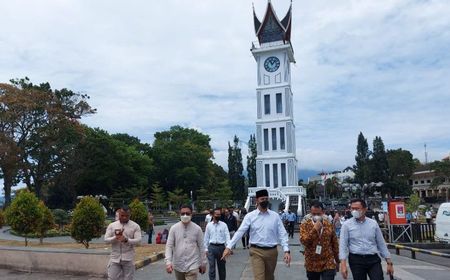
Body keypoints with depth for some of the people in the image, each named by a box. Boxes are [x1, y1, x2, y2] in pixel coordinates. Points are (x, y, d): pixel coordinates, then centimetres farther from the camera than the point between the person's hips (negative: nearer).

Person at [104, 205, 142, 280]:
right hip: (115, 258, 1)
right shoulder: (112, 225, 4)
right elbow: (106, 239, -2)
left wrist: (126, 240, -27)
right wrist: (115, 238, -22)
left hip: (128, 259, -1)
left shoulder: (135, 226, -1)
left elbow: (138, 240, -10)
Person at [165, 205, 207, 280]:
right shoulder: (174, 228, -3)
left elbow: (201, 247, 2)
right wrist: (168, 262, -15)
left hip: (192, 266, -2)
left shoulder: (197, 229, -5)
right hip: (178, 266, 2)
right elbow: (169, 246, -5)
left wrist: (203, 263, 6)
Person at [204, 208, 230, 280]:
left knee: (221, 267, 12)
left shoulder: (224, 225, 1)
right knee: (212, 267, 0)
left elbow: (227, 236, -5)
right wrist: (206, 249, 7)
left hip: (221, 247, 0)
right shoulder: (209, 225, 4)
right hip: (211, 247, 0)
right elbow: (206, 238, 8)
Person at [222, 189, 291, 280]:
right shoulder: (250, 216, -2)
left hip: (272, 251, 2)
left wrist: (286, 250, -12)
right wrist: (229, 247, -14)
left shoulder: (275, 216, 2)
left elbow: (282, 234, 0)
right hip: (256, 251, -2)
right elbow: (240, 232, -6)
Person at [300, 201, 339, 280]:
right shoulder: (305, 225, -4)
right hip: (312, 265, 0)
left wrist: (337, 261, 12)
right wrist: (314, 229, -23)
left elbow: (335, 244, 9)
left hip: (328, 264, 0)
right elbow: (303, 241, -18)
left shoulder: (329, 225, 2)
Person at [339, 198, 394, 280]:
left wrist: (389, 263, 6)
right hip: (356, 260, -1)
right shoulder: (347, 225, -2)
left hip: (373, 259, 2)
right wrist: (343, 264, -16)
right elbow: (343, 245, -6)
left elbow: (381, 244, 9)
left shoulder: (373, 224, 5)